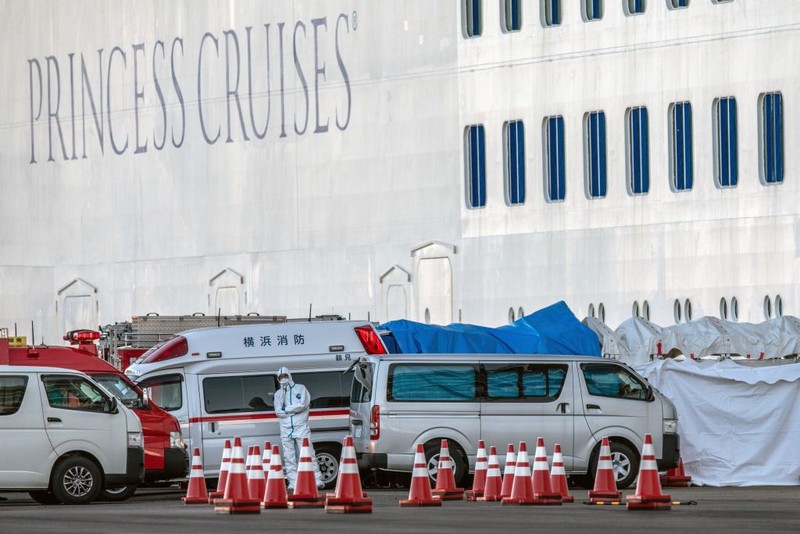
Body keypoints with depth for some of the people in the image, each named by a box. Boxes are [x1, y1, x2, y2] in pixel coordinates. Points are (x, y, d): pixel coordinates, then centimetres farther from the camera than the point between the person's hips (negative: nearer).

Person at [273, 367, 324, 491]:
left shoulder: (300, 389, 7)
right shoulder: (278, 394, 15)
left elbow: (303, 405, -8)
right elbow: (278, 411, 1)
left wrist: (286, 409, -3)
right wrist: (294, 410, -6)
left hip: (301, 427, -3)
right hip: (286, 429, 3)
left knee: (308, 454, -9)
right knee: (289, 458, -1)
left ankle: (317, 480, -11)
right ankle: (293, 483, 0)